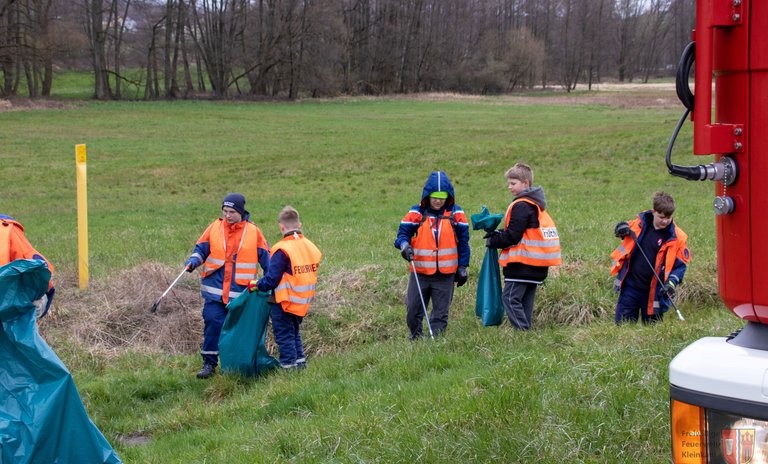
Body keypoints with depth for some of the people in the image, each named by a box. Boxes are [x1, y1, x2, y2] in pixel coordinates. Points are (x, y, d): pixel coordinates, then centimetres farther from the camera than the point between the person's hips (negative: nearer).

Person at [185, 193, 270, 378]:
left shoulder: (253, 232, 2)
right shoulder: (214, 228, 3)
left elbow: (266, 259, 9)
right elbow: (201, 249, 9)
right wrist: (193, 261, -12)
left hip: (241, 292, 0)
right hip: (215, 289, 0)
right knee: (213, 322, -11)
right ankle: (209, 363, -1)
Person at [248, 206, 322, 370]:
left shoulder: (282, 250, -21)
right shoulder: (310, 246, 2)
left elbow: (271, 279, -20)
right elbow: (309, 275, 8)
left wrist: (256, 285, -2)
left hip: (284, 303, -7)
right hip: (304, 302, 7)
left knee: (284, 335, 5)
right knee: (295, 332, 24)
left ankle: (288, 365, 9)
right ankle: (300, 362, 28)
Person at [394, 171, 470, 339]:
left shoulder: (456, 213, 1)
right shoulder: (417, 213, -2)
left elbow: (463, 241, 6)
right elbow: (403, 232, -3)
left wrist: (463, 267, 5)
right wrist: (404, 244, -26)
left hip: (446, 274, 0)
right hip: (420, 273, 0)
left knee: (440, 314, 6)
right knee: (413, 311, 5)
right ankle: (416, 339, 25)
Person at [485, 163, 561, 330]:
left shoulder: (521, 206, -13)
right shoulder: (536, 205, 17)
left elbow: (512, 236, -17)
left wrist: (492, 241, -3)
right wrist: (498, 234, 7)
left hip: (522, 263, -10)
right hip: (536, 264, 10)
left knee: (510, 298, -8)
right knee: (526, 300, 13)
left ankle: (522, 330, -13)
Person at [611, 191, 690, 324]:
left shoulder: (677, 237, -12)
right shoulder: (641, 221, -3)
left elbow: (681, 263, -6)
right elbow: (628, 228, 16)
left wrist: (672, 283, -21)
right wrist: (622, 229, -8)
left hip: (654, 291, -2)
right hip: (630, 284, 2)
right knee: (623, 323, 6)